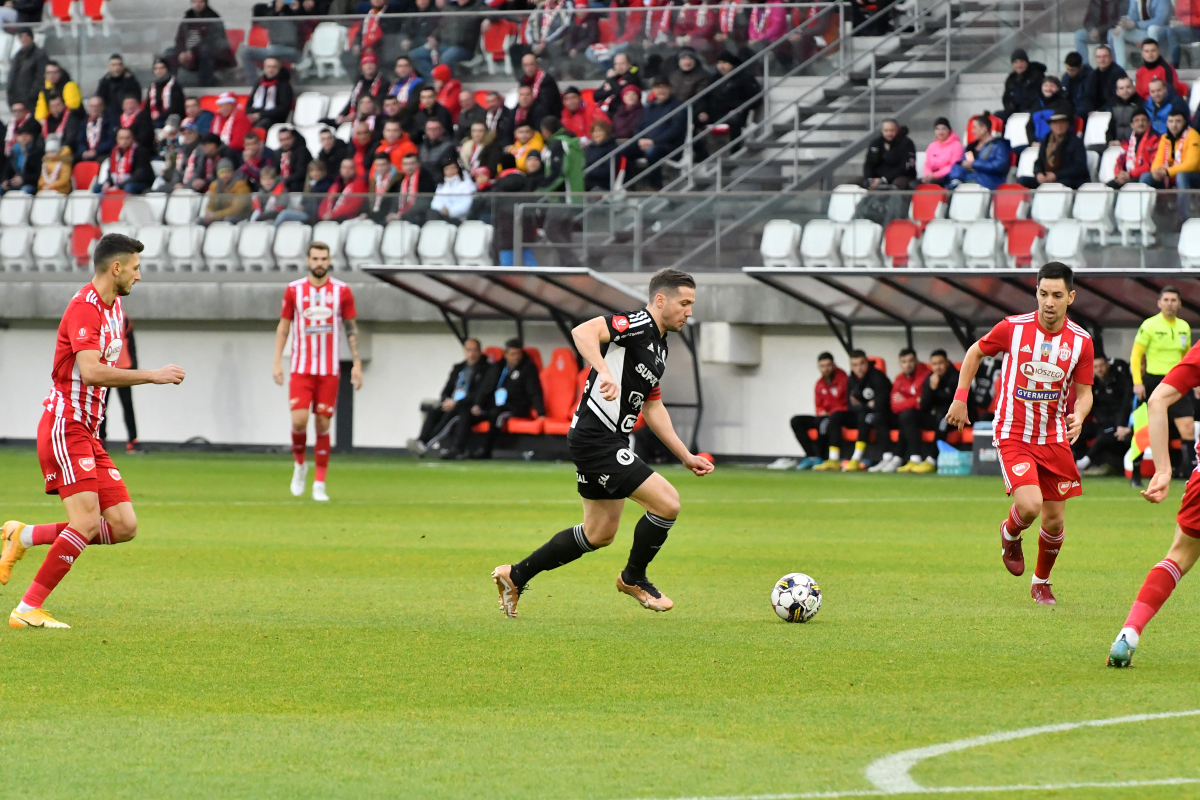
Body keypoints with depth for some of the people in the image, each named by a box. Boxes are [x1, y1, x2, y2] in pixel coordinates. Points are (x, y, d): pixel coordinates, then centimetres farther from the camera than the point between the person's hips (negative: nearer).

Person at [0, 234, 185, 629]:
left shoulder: (113, 308, 16)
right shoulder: (84, 307, -15)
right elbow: (90, 371, -27)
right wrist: (153, 375, -24)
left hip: (87, 433, 9)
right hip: (64, 429, -9)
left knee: (124, 526, 0)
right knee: (87, 524, -18)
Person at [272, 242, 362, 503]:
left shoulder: (342, 291, 2)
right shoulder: (294, 290, 2)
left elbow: (352, 329, 7)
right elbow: (283, 327, 8)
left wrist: (357, 364, 1)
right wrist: (277, 362, 1)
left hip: (330, 371, 0)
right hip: (301, 369, 0)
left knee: (323, 425, -1)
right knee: (299, 420, -14)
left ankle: (319, 484, 6)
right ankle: (300, 465, 14)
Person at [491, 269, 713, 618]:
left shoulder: (659, 347, 17)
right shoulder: (637, 324, -14)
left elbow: (652, 407, 25)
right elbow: (583, 331, -31)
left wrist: (686, 456, 22)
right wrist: (605, 372, -46)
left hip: (611, 442, 11)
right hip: (596, 437, -11)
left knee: (600, 533, 17)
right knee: (667, 502, -13)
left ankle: (516, 576, 27)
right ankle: (633, 578, 10)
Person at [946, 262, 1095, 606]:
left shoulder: (1080, 341, -5)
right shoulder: (1013, 328, -10)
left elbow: (1084, 393, 3)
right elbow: (975, 352, 8)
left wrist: (1079, 416, -19)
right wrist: (960, 398, 4)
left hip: (1055, 439, 3)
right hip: (1013, 435, -3)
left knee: (1054, 520, 4)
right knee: (1030, 505, -23)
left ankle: (1041, 581, 31)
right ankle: (1010, 534, 14)